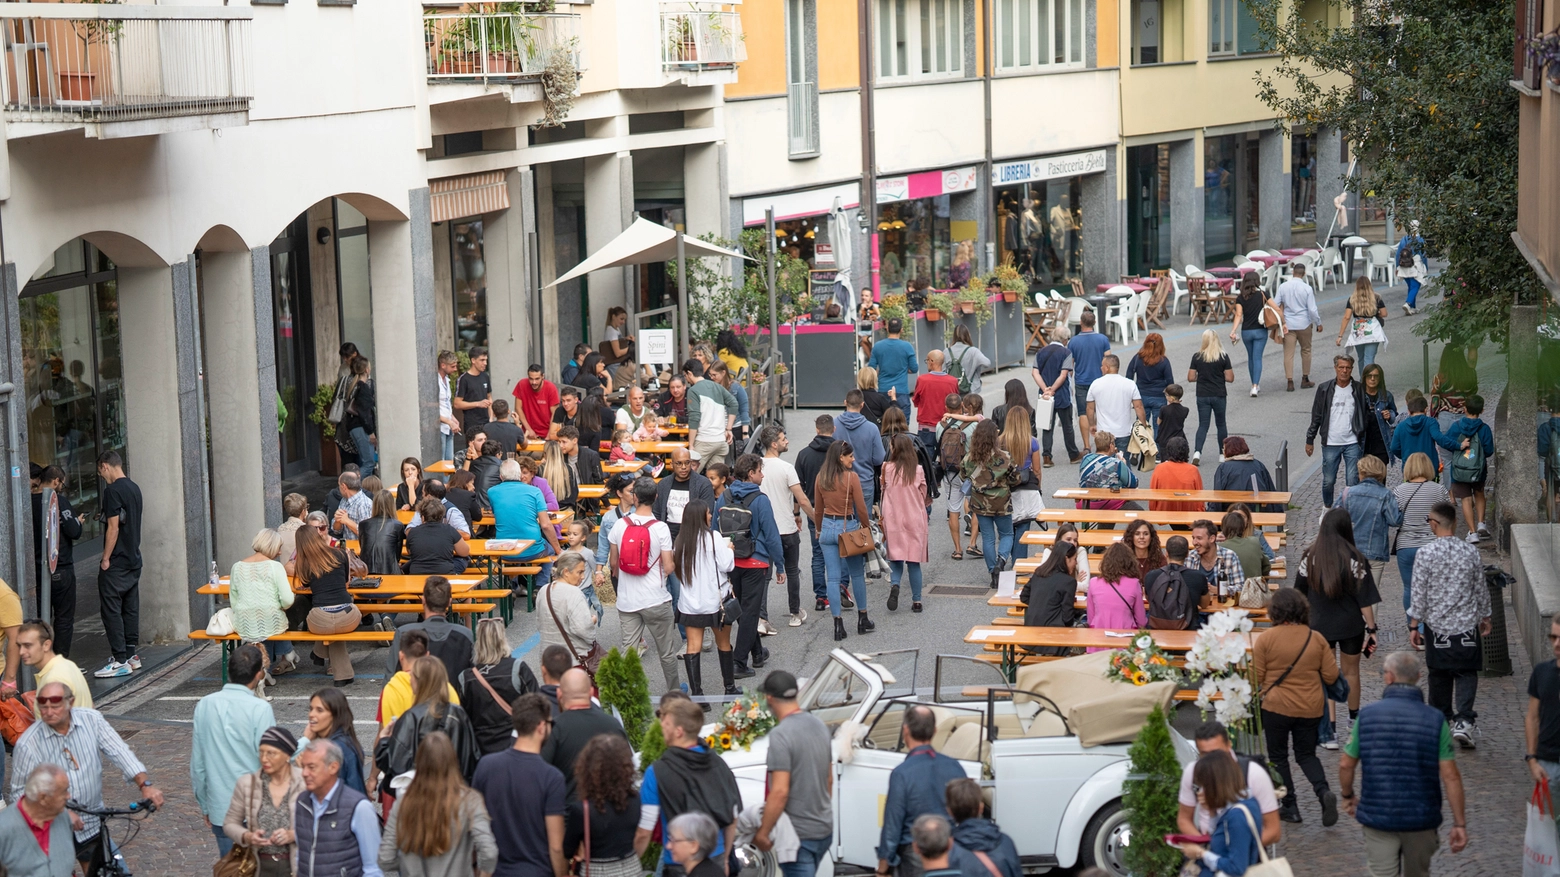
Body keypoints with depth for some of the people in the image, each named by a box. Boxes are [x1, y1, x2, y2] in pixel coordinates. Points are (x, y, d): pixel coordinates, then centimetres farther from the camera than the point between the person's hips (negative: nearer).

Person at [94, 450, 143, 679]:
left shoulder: (113, 491, -16)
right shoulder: (134, 488, 11)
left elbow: (113, 527, -18)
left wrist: (106, 559, -14)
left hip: (116, 562, -9)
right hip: (134, 558, 9)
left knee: (111, 609, -6)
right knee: (130, 608, 14)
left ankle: (120, 661, -8)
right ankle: (132, 655, 18)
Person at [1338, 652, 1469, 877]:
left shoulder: (1367, 715, -5)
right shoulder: (1435, 719, -7)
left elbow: (1346, 765, 0)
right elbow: (1450, 776, -10)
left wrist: (1347, 796, 19)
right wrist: (1459, 823, -5)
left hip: (1377, 816, -1)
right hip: (1422, 817, 1)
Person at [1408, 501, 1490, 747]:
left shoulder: (1425, 554, -13)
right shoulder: (1471, 552, -5)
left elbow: (1419, 594, -10)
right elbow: (1481, 590, 4)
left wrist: (1414, 625, 0)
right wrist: (1484, 617, 19)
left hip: (1436, 624, -1)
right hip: (1466, 624, 1)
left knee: (1439, 674, 14)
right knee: (1466, 673, 5)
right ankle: (1463, 720, -11)